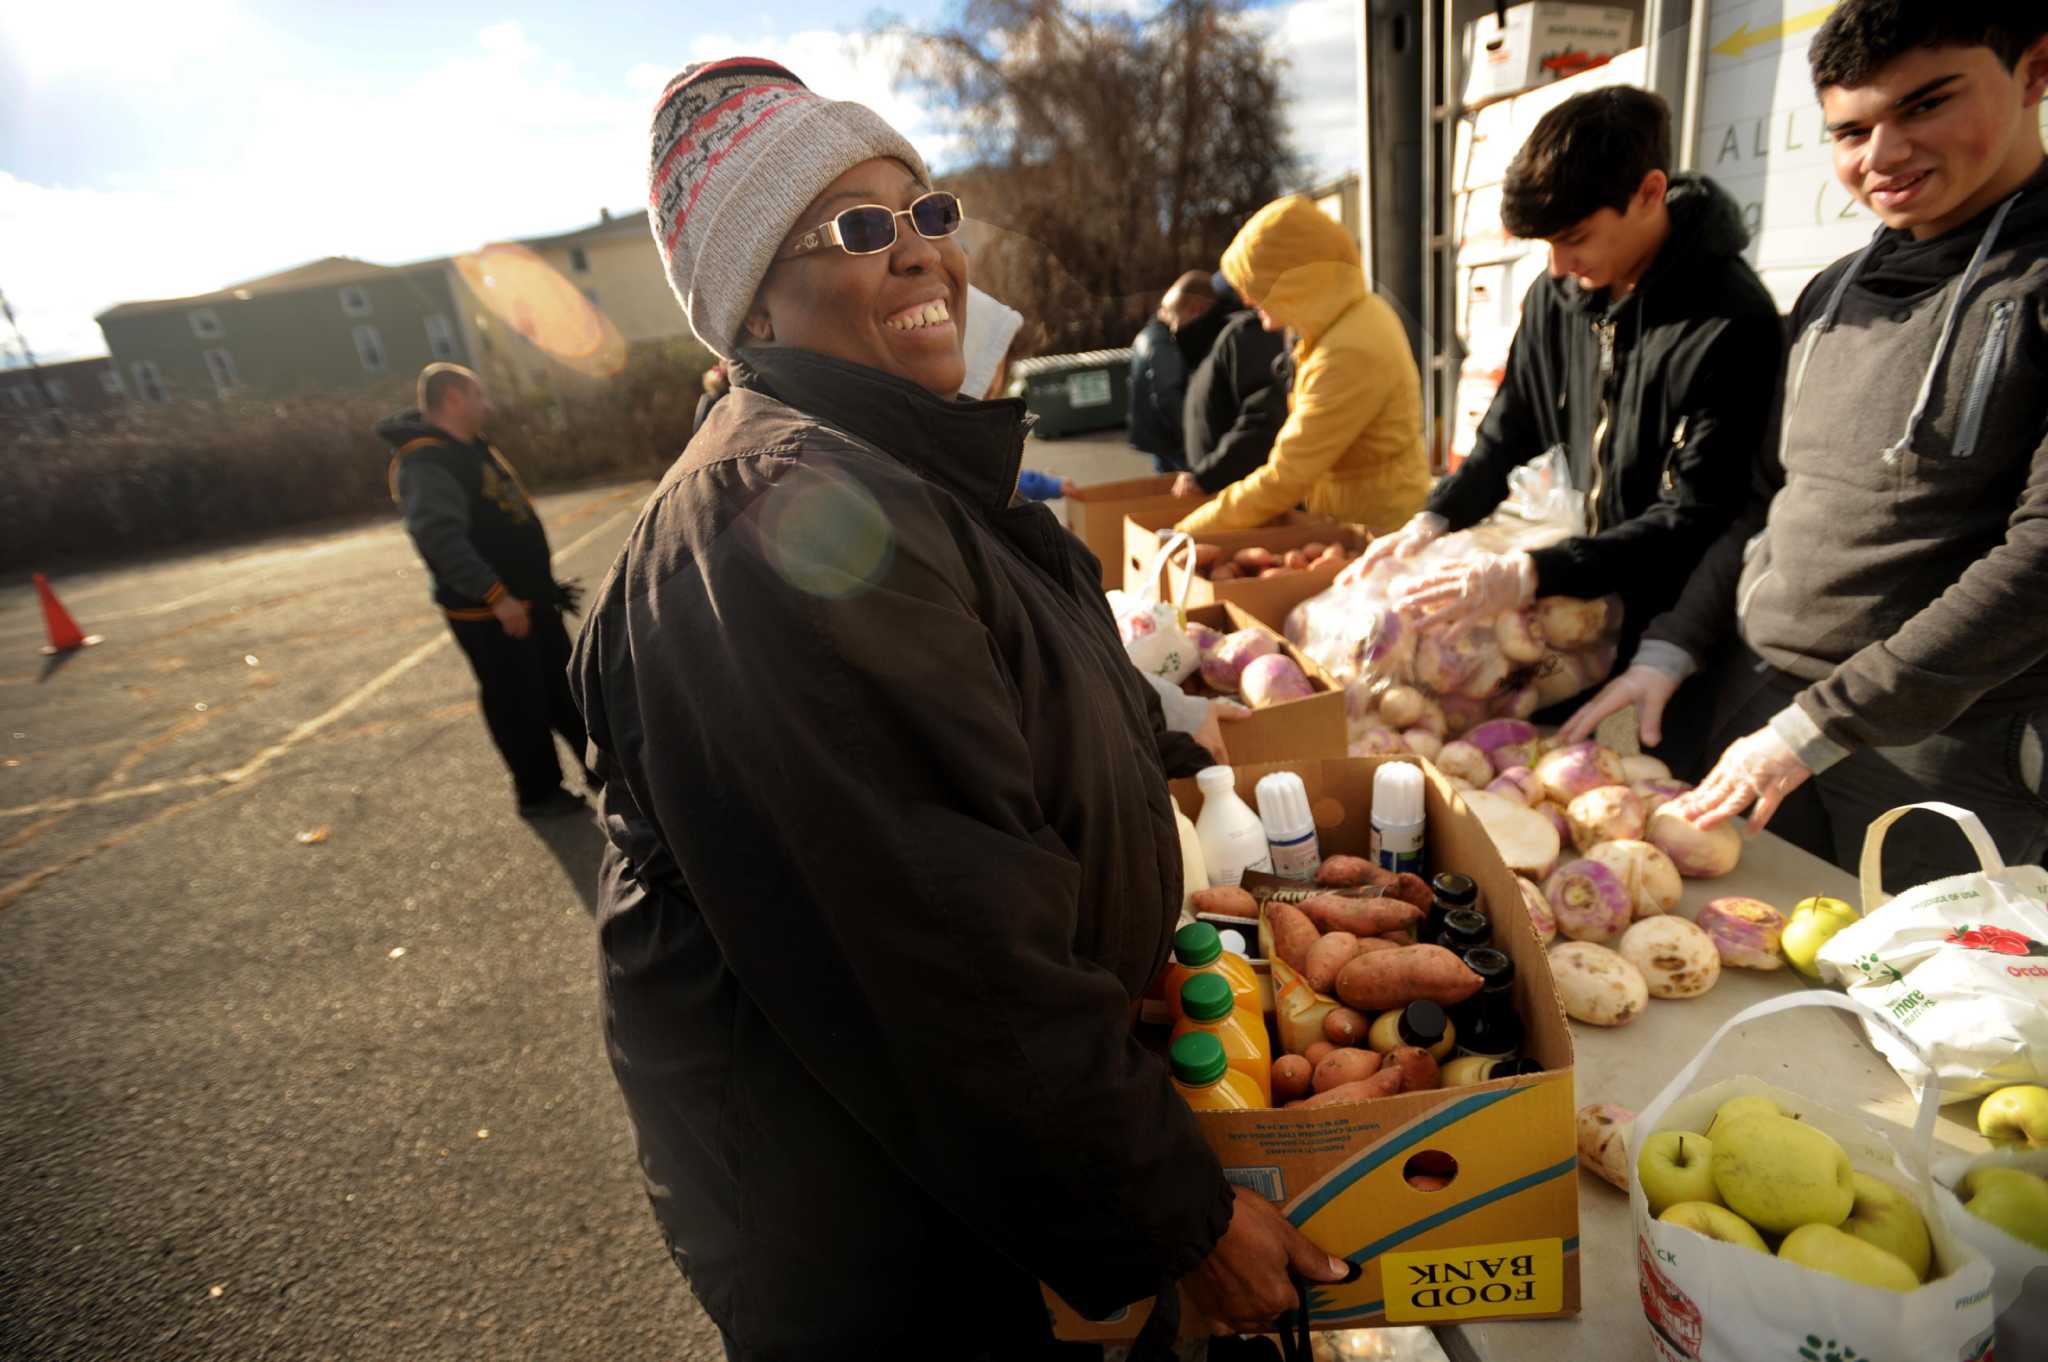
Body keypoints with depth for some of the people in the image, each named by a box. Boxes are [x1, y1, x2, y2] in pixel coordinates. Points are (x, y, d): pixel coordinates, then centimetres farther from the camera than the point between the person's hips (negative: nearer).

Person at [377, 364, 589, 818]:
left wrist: (546, 582, 21)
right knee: (518, 702, 2)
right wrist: (495, 595, -35)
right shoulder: (425, 462, -19)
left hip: (530, 598, 9)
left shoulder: (473, 448, 14)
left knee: (564, 687, 17)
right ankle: (538, 792, 17)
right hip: (489, 612, -9)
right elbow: (440, 537, -32)